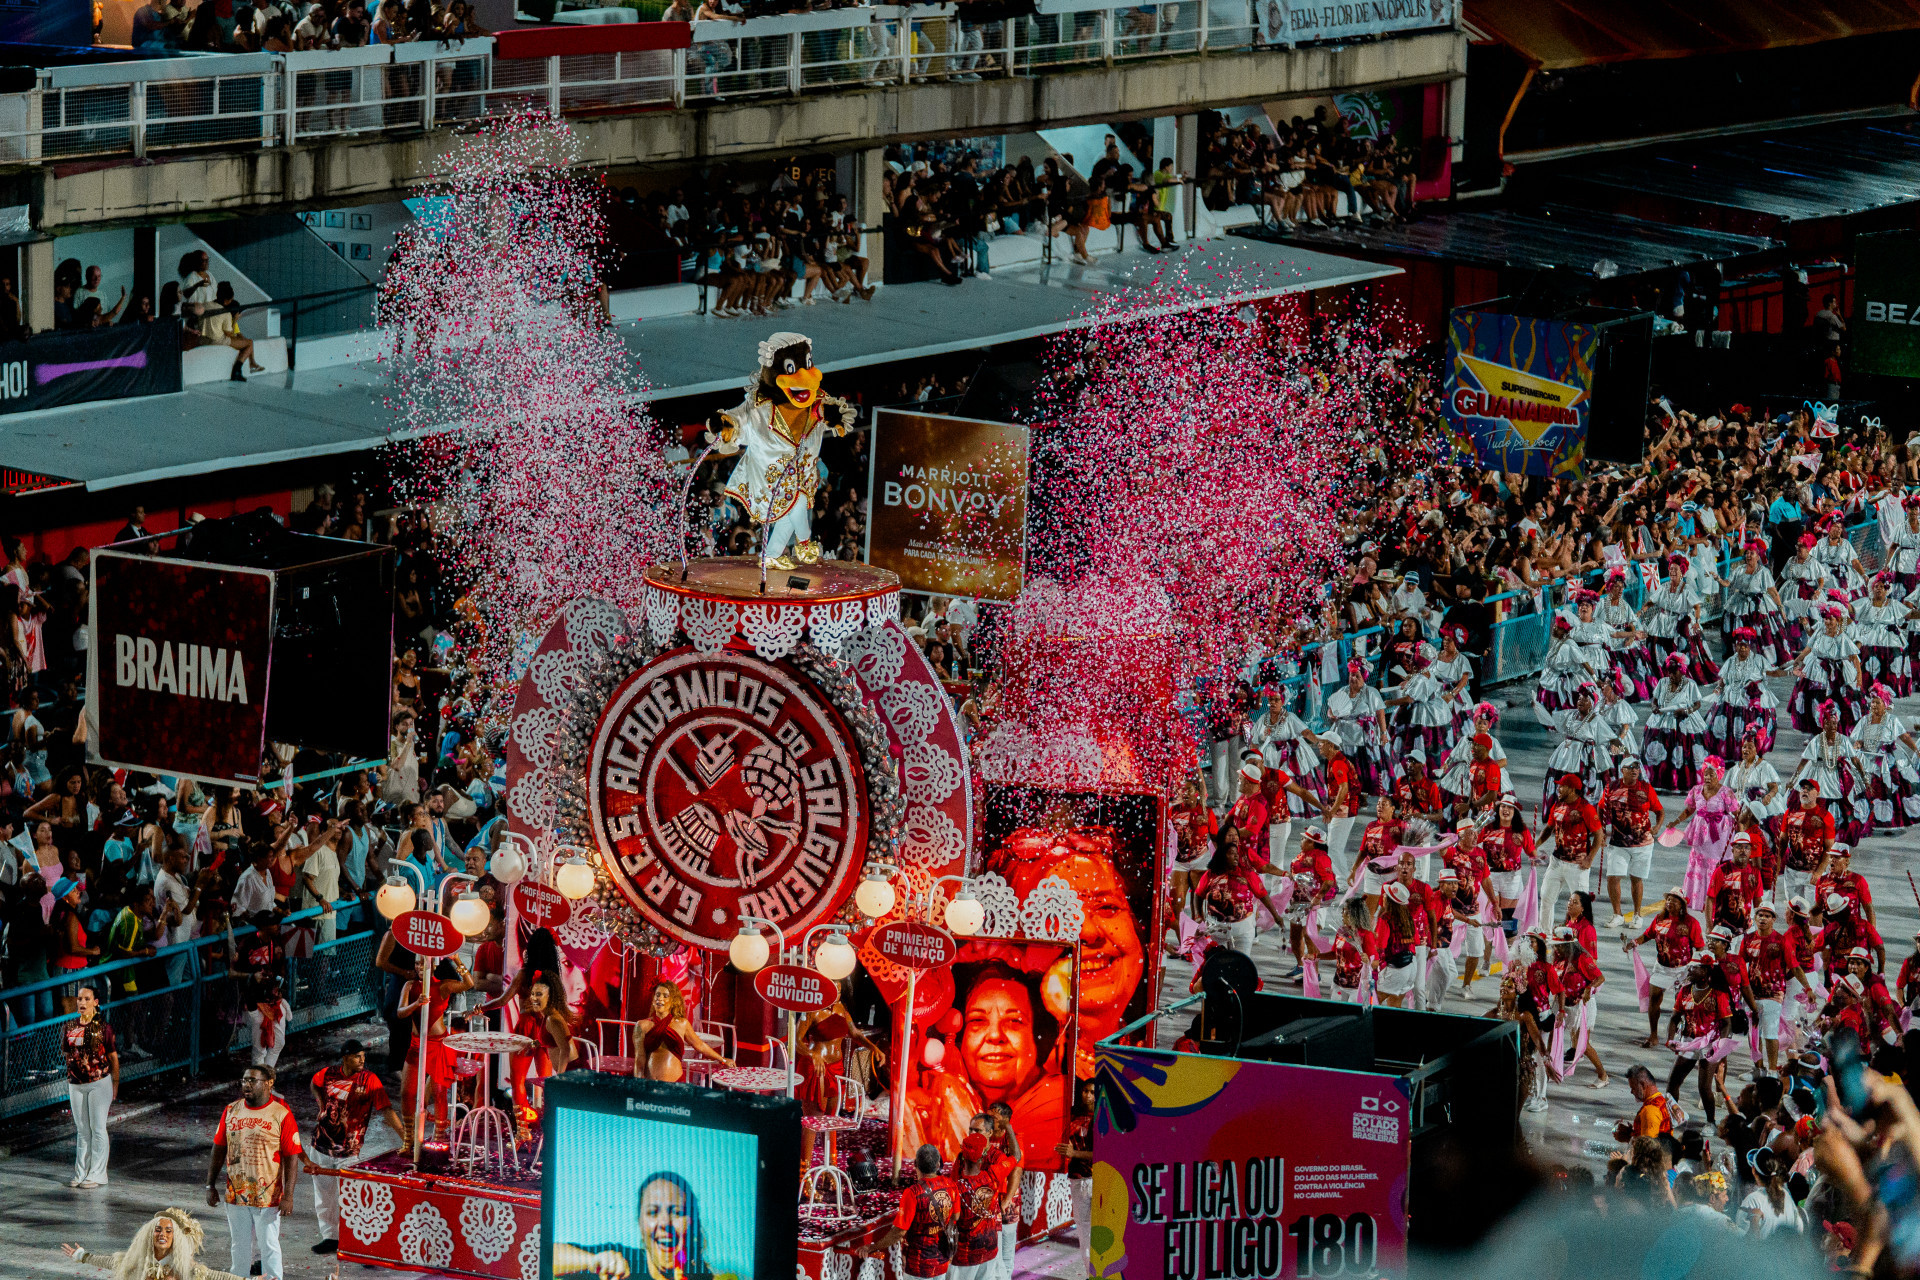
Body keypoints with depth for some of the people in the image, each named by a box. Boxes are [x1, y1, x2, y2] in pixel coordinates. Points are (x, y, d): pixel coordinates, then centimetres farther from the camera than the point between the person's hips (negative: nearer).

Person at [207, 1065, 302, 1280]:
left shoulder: (281, 1114, -8)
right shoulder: (231, 1111, 5)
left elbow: (291, 1157, -9)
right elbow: (219, 1149, 11)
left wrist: (288, 1195, -14)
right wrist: (211, 1185, 7)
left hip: (267, 1197, -4)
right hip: (235, 1195, 4)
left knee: (269, 1246, 1)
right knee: (240, 1247, 13)